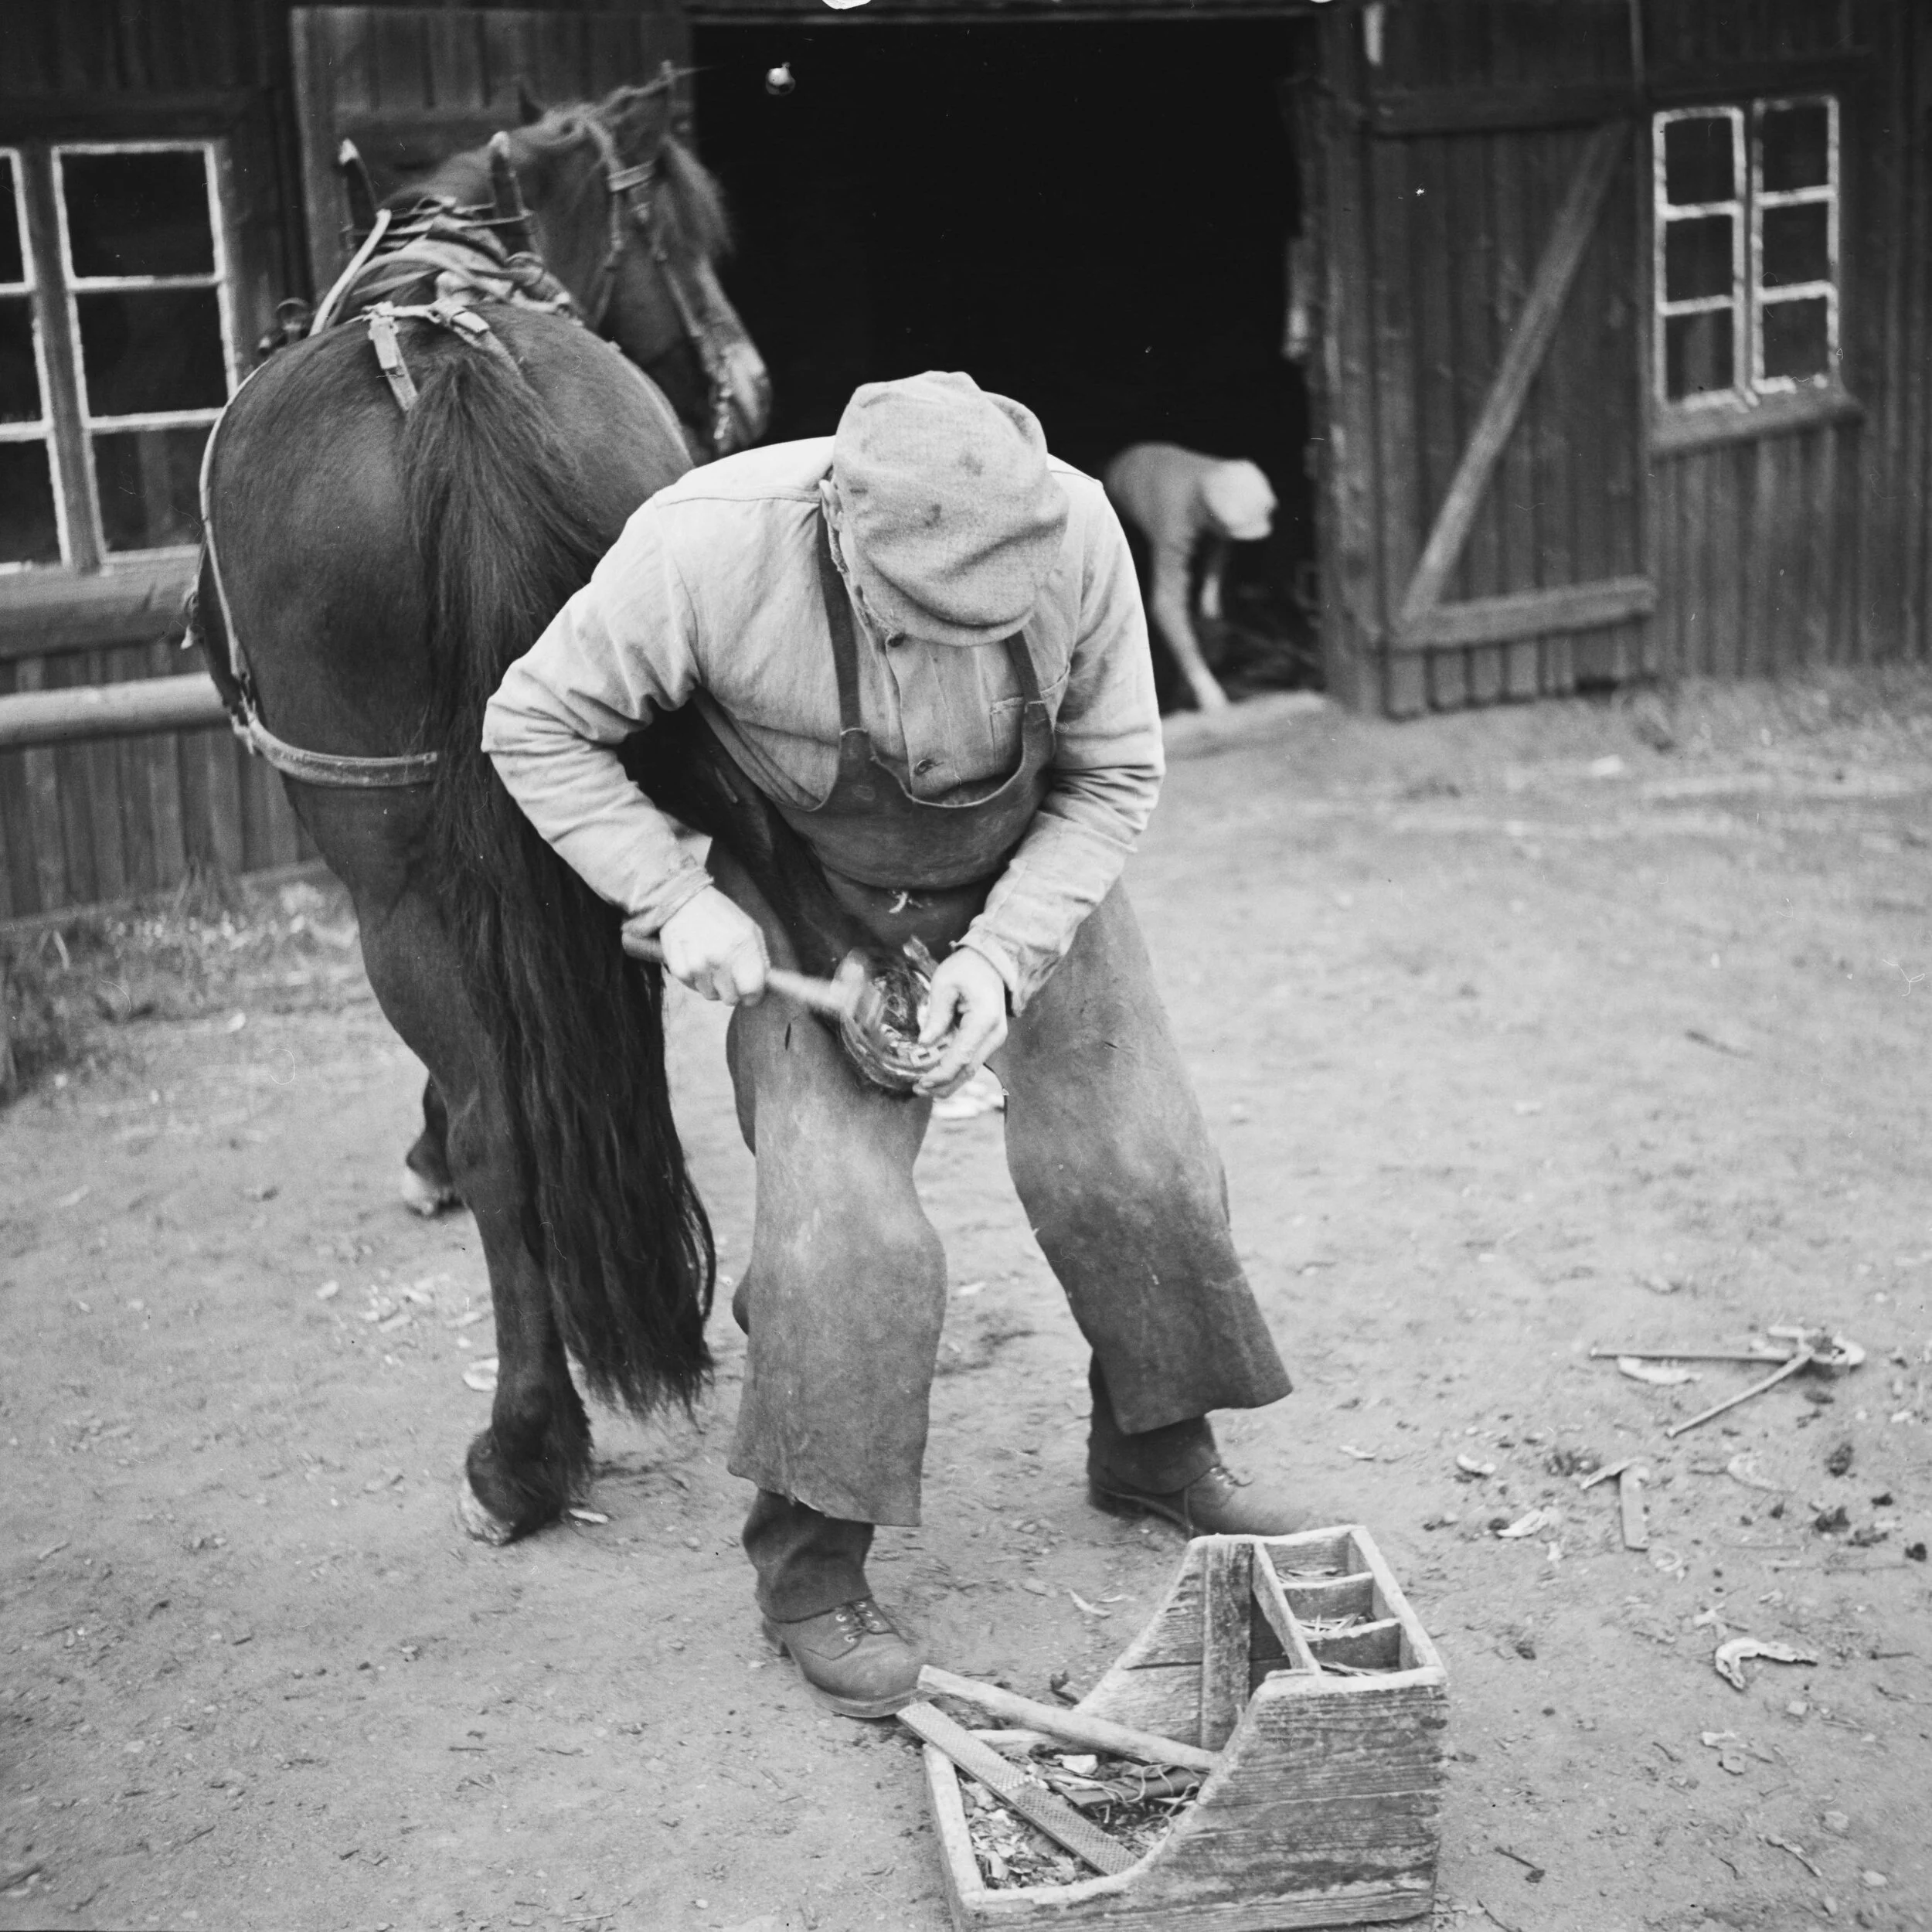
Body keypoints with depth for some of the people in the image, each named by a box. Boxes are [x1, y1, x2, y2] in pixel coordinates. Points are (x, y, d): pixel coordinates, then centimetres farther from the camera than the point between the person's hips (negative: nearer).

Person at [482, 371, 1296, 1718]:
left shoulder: (1075, 532, -27)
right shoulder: (705, 548, -33)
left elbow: (1116, 775, -14)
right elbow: (535, 728, -17)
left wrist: (1004, 955, -24)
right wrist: (677, 898, -25)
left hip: (1032, 878, 3)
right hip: (814, 908, -3)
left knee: (1140, 1168, 5)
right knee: (845, 1231, -14)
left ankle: (1157, 1454, 32)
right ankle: (808, 1568, 7)